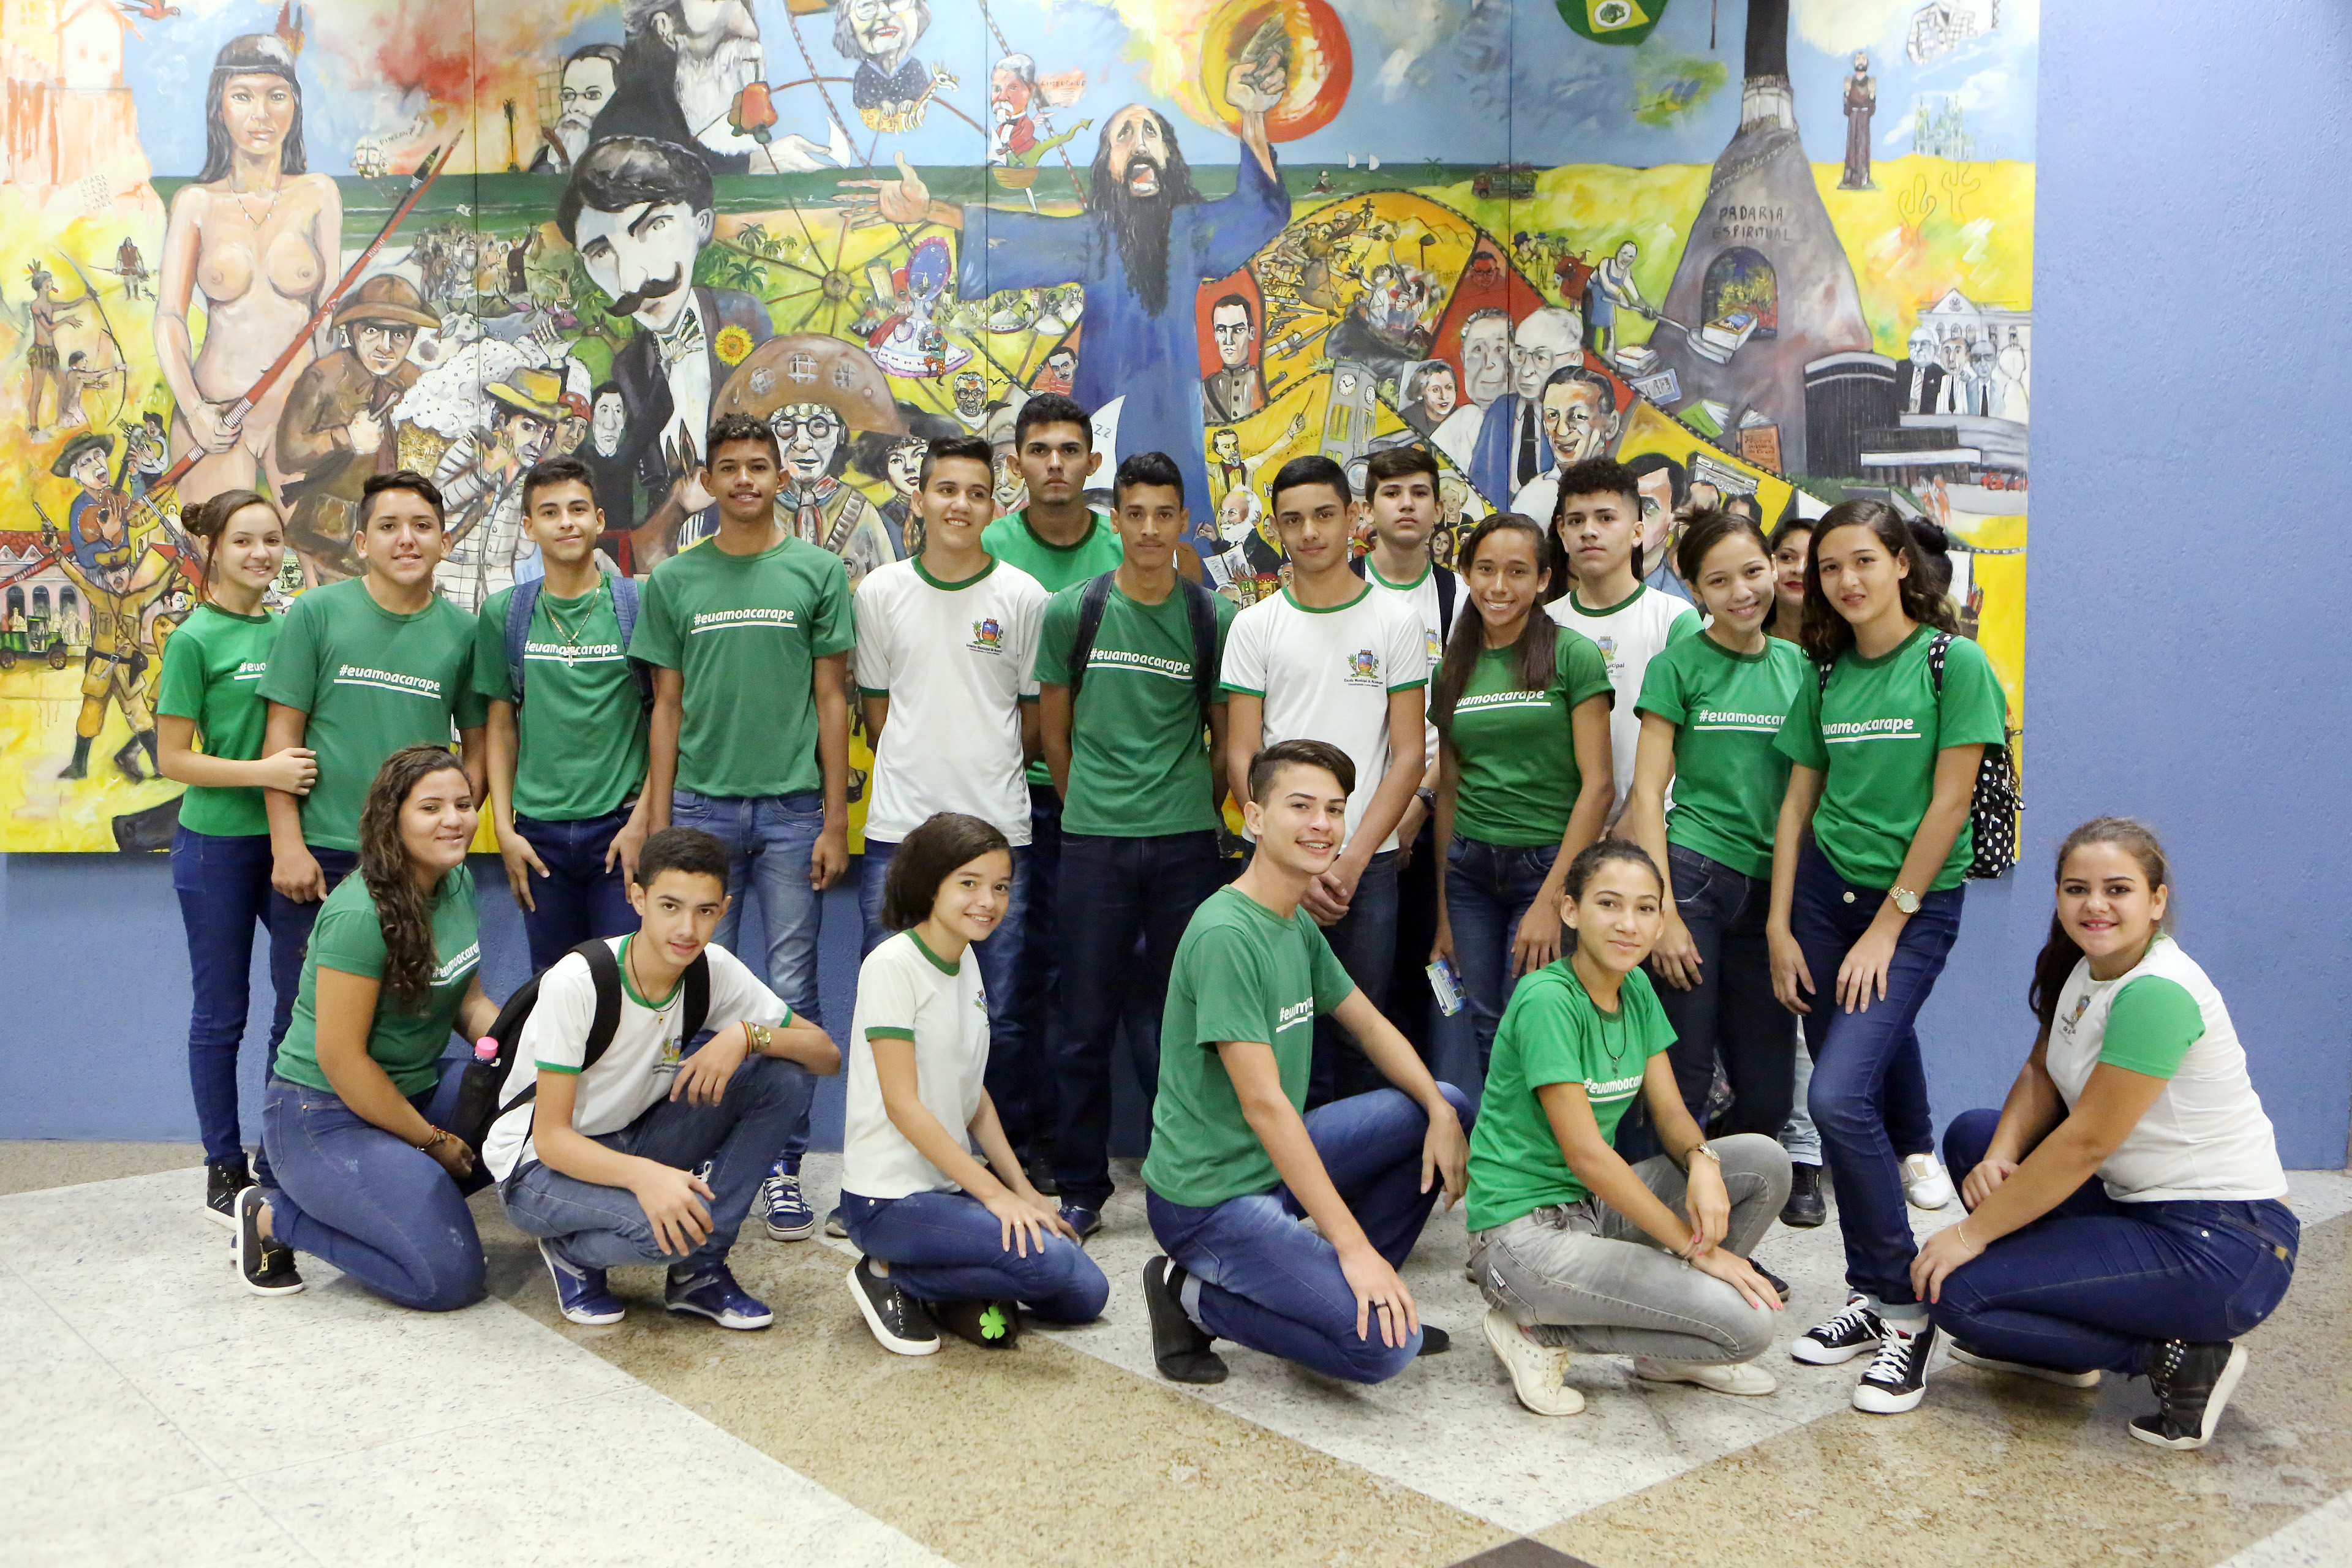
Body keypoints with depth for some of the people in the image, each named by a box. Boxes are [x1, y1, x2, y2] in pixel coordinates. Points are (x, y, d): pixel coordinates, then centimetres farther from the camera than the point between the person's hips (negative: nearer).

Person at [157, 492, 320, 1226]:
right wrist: (262, 771, -22)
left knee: (304, 999, 8)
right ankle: (225, 1171, 18)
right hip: (218, 844, -5)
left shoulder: (289, 628, 6)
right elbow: (173, 759, -10)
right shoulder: (194, 640, -9)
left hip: (286, 837, 5)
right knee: (221, 1013, 6)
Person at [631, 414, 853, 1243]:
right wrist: (658, 825, 4)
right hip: (702, 806, 1)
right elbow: (667, 708, 9)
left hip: (792, 808, -1)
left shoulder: (818, 571, 4)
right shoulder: (674, 580, 8)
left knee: (793, 995, 2)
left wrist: (835, 821, -1)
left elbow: (832, 700, 4)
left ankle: (783, 1165, 11)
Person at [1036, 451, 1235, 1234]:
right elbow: (1054, 734, 10)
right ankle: (1080, 1187, 16)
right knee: (1087, 1021, 4)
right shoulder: (1072, 611, 3)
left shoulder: (1213, 619, 4)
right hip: (1093, 841, 0)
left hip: (1186, 842, 0)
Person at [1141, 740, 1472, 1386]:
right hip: (1209, 1198, -9)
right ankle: (1195, 1295, -2)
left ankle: (1344, 1288, 13)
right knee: (1387, 1344, -20)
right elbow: (1263, 1104, -26)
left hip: (1275, 1164, 9)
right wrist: (1353, 1245, -26)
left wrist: (1440, 1113, -4)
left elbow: (1369, 1025, 16)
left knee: (1449, 1104, 9)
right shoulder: (1225, 933, -22)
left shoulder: (1298, 924, 8)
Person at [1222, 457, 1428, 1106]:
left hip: (1369, 864, 0)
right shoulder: (1254, 626, 6)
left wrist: (1352, 860, -8)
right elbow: (1241, 757, 3)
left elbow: (1409, 755, 1)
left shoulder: (1397, 623, 5)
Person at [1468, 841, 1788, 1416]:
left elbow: (1670, 1111, 7)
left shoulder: (1636, 988, 6)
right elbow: (1585, 1153, -21)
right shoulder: (1548, 1000, -20)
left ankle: (1665, 1351, 8)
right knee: (1746, 1327, -18)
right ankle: (1539, 1332, -3)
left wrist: (1701, 1161, -17)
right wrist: (1693, 1245, -18)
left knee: (1764, 1160, -6)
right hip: (1523, 1231, -8)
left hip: (1594, 1205, 9)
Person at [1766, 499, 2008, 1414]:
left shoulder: (1954, 662, -7)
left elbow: (1949, 803, -11)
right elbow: (1798, 804, 10)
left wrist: (1887, 926, -11)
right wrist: (1779, 928, 4)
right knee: (1846, 1100, 7)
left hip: (1916, 901, -5)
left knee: (1841, 1098, -17)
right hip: (1823, 887, 5)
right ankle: (1871, 1296, 20)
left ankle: (1908, 1310, -3)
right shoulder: (1826, 676, 8)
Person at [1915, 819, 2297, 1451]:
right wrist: (2001, 1156, -11)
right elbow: (2041, 1074, 10)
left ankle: (2178, 1358, -5)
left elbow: (2085, 1143, -22)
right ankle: (2051, 1345, 16)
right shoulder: (2082, 966, 4)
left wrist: (1972, 1233, -16)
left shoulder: (2157, 994, -24)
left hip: (2222, 1250, -9)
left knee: (1958, 1293, -14)